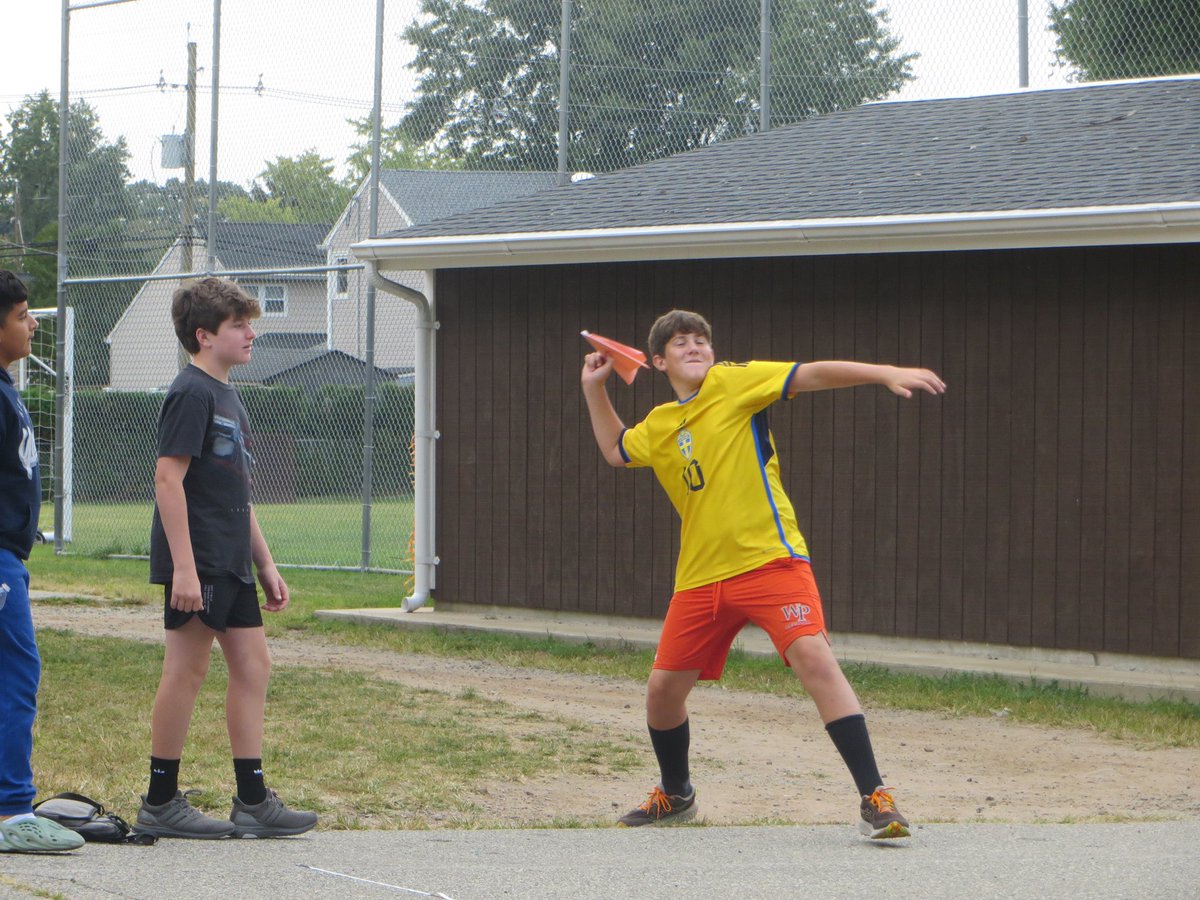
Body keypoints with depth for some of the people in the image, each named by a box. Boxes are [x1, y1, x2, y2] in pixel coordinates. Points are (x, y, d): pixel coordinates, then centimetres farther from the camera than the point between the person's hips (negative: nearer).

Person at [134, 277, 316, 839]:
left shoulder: (227, 397, 17)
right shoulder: (191, 394, -12)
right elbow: (169, 478, -18)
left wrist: (264, 564, 21)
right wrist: (183, 567, -23)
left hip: (230, 565, 10)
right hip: (198, 563, -10)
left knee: (253, 667, 8)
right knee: (186, 671, -4)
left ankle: (253, 802, 11)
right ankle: (160, 803, 3)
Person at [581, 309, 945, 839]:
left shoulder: (733, 383, -1)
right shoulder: (657, 427, 15)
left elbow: (812, 375, -10)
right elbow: (615, 451, 36)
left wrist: (887, 373, -22)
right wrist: (595, 390, 26)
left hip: (768, 559, -6)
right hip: (700, 577, 6)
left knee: (815, 658, -23)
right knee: (663, 687, 7)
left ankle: (874, 800, -24)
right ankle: (675, 796, 34)